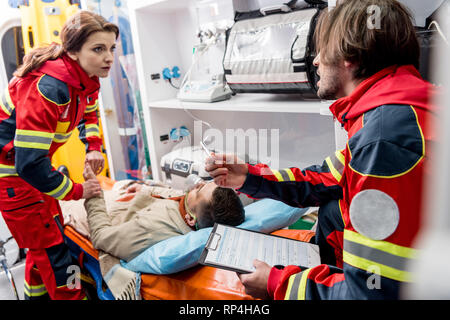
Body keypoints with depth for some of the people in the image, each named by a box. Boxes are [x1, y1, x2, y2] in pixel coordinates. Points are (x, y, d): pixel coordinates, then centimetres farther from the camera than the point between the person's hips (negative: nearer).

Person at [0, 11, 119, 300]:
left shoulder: (87, 78, -6)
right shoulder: (48, 87, -33)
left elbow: (88, 114, 16)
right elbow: (29, 163, -33)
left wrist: (94, 148, -3)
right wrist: (77, 191, -21)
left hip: (33, 163, 9)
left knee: (46, 234, 21)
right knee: (52, 249, -3)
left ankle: (38, 294, 43)